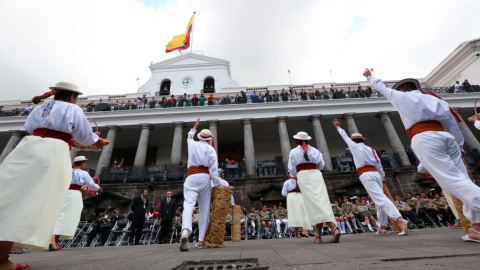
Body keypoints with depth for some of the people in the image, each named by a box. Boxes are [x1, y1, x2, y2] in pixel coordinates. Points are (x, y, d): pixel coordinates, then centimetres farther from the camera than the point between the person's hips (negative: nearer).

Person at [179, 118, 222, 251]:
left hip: (191, 178, 1)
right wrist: (219, 185, -3)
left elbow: (189, 136, 41)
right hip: (204, 177, -1)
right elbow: (214, 169, -5)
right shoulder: (210, 149, 5)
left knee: (188, 205, -9)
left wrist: (195, 126, 56)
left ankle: (185, 231, -35)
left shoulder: (192, 144, 15)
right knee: (204, 209, 7)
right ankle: (201, 240, 11)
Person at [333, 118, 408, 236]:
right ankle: (383, 227, 19)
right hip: (376, 174, 7)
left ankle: (400, 220, -30)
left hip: (366, 176, -7)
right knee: (380, 201, 12)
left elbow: (345, 137, 15)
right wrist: (382, 177, 29)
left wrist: (338, 127, 29)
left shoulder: (355, 147, 3)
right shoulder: (370, 149, 18)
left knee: (381, 199, -15)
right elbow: (378, 164, 18)